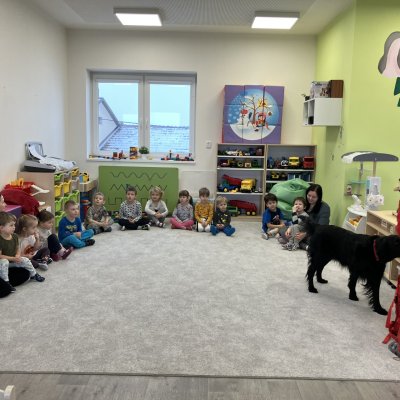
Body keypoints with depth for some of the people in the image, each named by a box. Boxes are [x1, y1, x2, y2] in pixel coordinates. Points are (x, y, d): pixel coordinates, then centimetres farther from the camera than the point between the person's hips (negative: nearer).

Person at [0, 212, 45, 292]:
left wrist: (18, 255, -13)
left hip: (14, 260, 6)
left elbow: (17, 248, 8)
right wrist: (13, 258, -27)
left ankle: (34, 274, 19)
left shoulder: (15, 236, -3)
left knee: (25, 260, -5)